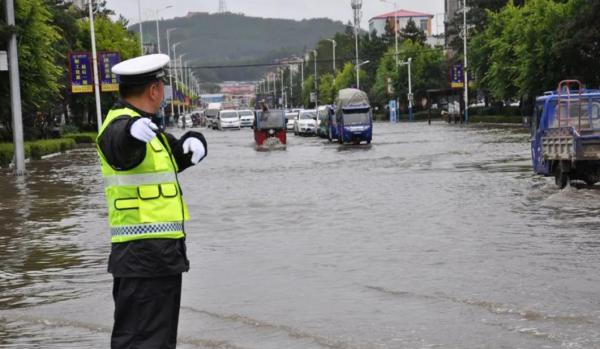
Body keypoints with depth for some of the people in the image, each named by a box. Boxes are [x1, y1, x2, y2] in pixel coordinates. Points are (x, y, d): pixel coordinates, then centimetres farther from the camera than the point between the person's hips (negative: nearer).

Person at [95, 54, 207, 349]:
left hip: (162, 256, 10)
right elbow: (120, 143, -38)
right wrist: (131, 132, -62)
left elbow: (180, 156, 24)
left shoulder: (145, 127, 17)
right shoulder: (120, 125, -14)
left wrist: (193, 141, 0)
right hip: (143, 256, -10)